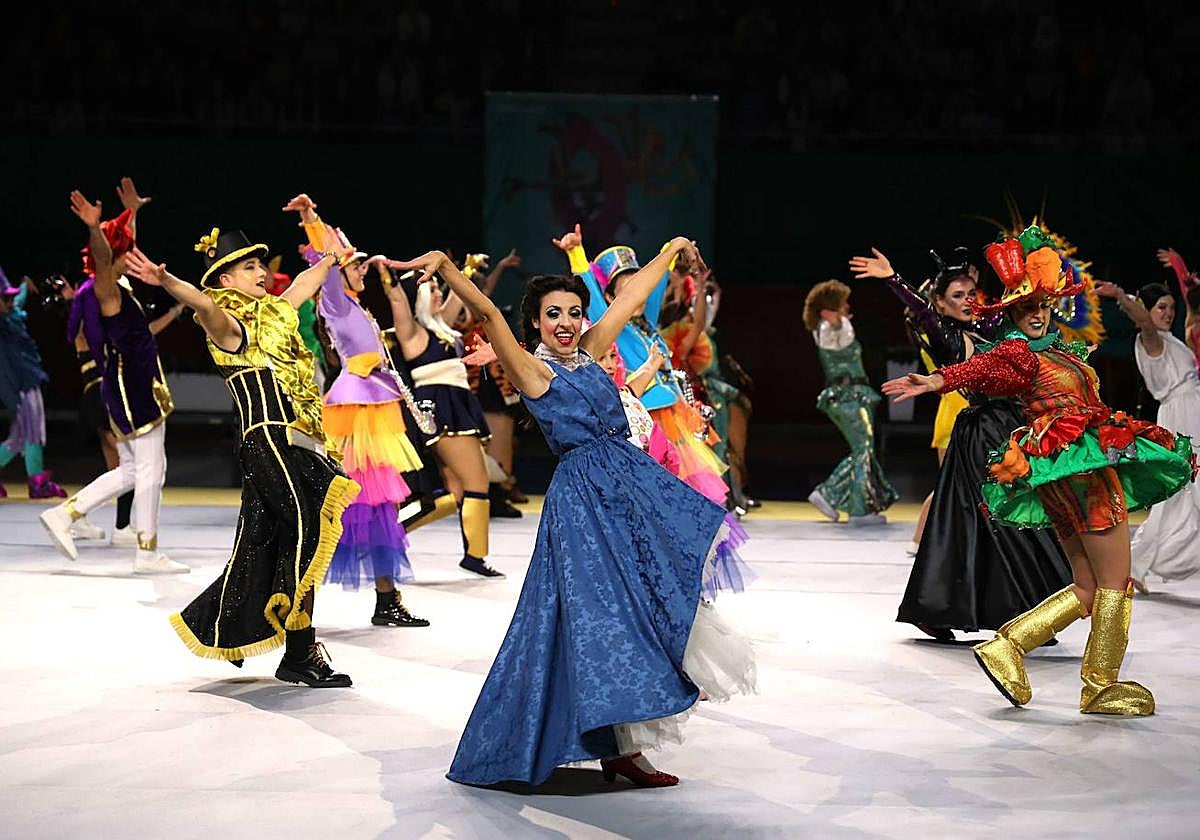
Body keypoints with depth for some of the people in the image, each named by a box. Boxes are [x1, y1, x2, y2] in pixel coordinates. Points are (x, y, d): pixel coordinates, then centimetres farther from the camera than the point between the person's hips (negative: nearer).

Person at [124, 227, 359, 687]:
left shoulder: (274, 313, 19)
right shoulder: (229, 325, -5)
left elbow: (305, 283, 37)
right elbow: (203, 302, -26)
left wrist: (334, 256, 50)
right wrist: (165, 281, -46)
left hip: (298, 443, 9)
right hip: (269, 439, -8)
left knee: (262, 545, 10)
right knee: (306, 534, -13)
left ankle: (215, 626, 23)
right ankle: (301, 654, -10)